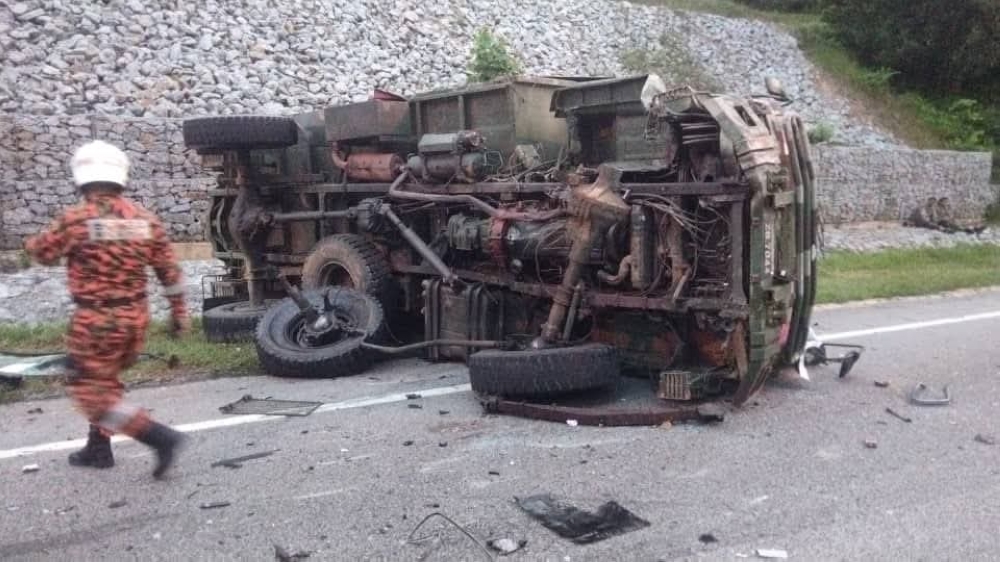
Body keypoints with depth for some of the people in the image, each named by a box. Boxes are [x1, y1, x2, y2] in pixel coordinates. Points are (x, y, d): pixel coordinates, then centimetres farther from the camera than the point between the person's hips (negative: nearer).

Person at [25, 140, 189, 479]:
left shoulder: (74, 219, -14)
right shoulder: (145, 220, -1)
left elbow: (42, 253, 2)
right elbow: (170, 271, 3)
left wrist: (31, 243, 26)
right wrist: (178, 311, 13)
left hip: (96, 320, -6)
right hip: (136, 317, 6)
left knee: (89, 390, 3)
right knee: (104, 380, 24)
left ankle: (159, 437, -10)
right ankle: (98, 448, 33)